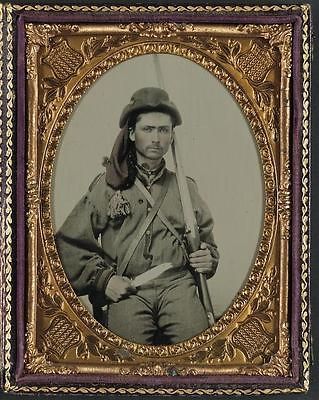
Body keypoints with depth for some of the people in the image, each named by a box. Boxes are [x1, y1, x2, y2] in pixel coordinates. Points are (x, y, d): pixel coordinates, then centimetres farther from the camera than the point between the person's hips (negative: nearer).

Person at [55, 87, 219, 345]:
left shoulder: (185, 187, 21)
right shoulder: (107, 186, 11)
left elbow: (206, 240, 33)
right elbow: (69, 242, 9)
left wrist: (208, 258, 10)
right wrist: (103, 278, -4)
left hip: (176, 283, 2)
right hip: (125, 288, -2)